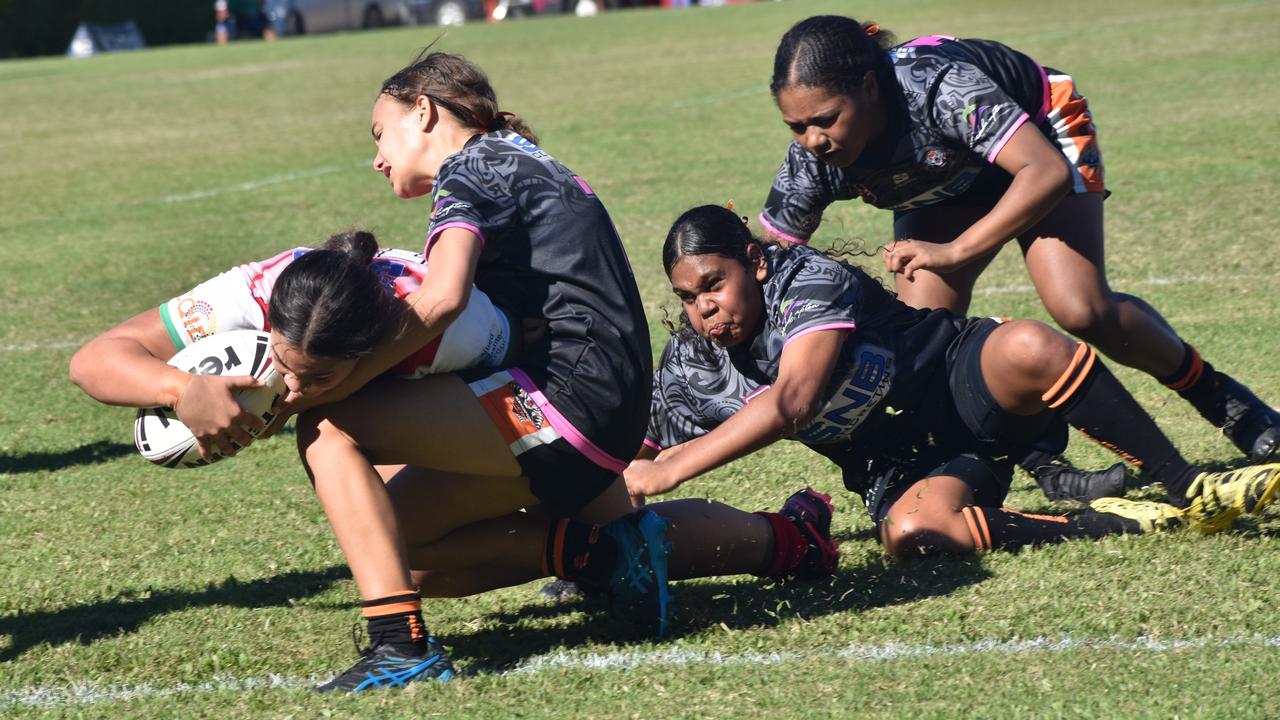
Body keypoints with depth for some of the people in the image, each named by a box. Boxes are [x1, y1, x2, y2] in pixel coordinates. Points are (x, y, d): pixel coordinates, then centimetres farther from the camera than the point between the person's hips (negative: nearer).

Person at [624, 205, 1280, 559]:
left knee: (1028, 347, -38)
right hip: (899, 470, 3)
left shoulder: (807, 280, -19)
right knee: (910, 532, -36)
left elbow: (793, 402, -33)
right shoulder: (685, 373, 0)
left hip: (965, 384, -3)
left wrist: (675, 466, -36)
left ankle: (1188, 490, -24)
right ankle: (1117, 523, -23)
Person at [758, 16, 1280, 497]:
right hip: (945, 182, 5)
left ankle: (1217, 396, 3)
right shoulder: (812, 161, -26)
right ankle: (1040, 464, 0)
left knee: (1083, 311, -22)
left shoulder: (936, 84, -42)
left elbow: (1047, 173, -46)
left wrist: (954, 252, -49)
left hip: (1040, 138, -5)